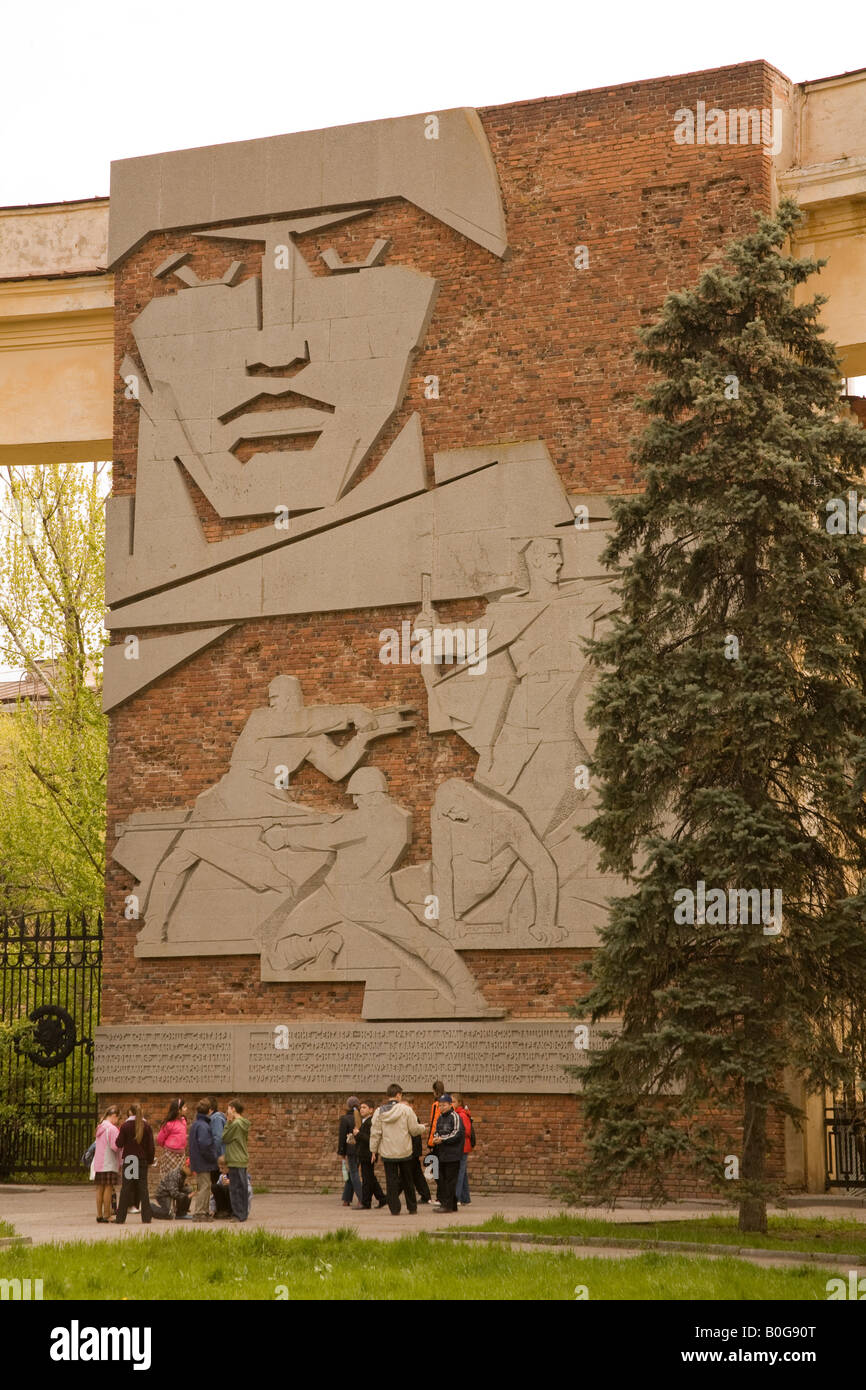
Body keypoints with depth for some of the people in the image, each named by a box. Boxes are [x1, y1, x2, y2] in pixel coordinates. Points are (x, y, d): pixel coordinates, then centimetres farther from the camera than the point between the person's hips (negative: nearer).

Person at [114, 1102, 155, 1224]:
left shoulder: (125, 1126, -5)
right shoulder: (146, 1126, 1)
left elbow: (119, 1144, -5)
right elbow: (150, 1146, 2)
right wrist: (150, 1160, 11)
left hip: (128, 1159, -2)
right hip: (142, 1160, 2)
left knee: (126, 1189, 1)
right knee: (143, 1188, 5)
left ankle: (120, 1218, 0)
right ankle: (146, 1218, 1)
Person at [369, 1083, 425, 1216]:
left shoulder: (379, 1112, -3)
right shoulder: (405, 1110, -9)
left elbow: (375, 1133, -1)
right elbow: (414, 1129, -5)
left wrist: (373, 1150, 8)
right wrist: (422, 1128, 17)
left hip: (387, 1152, 1)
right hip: (404, 1151, -1)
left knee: (391, 1180, 6)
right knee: (408, 1180, 13)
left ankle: (394, 1209, 3)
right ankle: (412, 1208, 19)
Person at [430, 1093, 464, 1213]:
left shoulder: (455, 1117, -8)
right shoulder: (440, 1118, 16)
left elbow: (457, 1134, -15)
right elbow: (437, 1131, 24)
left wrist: (442, 1139, -16)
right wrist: (435, 1138, 2)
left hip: (452, 1154, -8)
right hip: (441, 1154, 8)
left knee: (450, 1180, -7)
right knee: (442, 1179, 9)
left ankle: (450, 1205, -6)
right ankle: (443, 1202, 16)